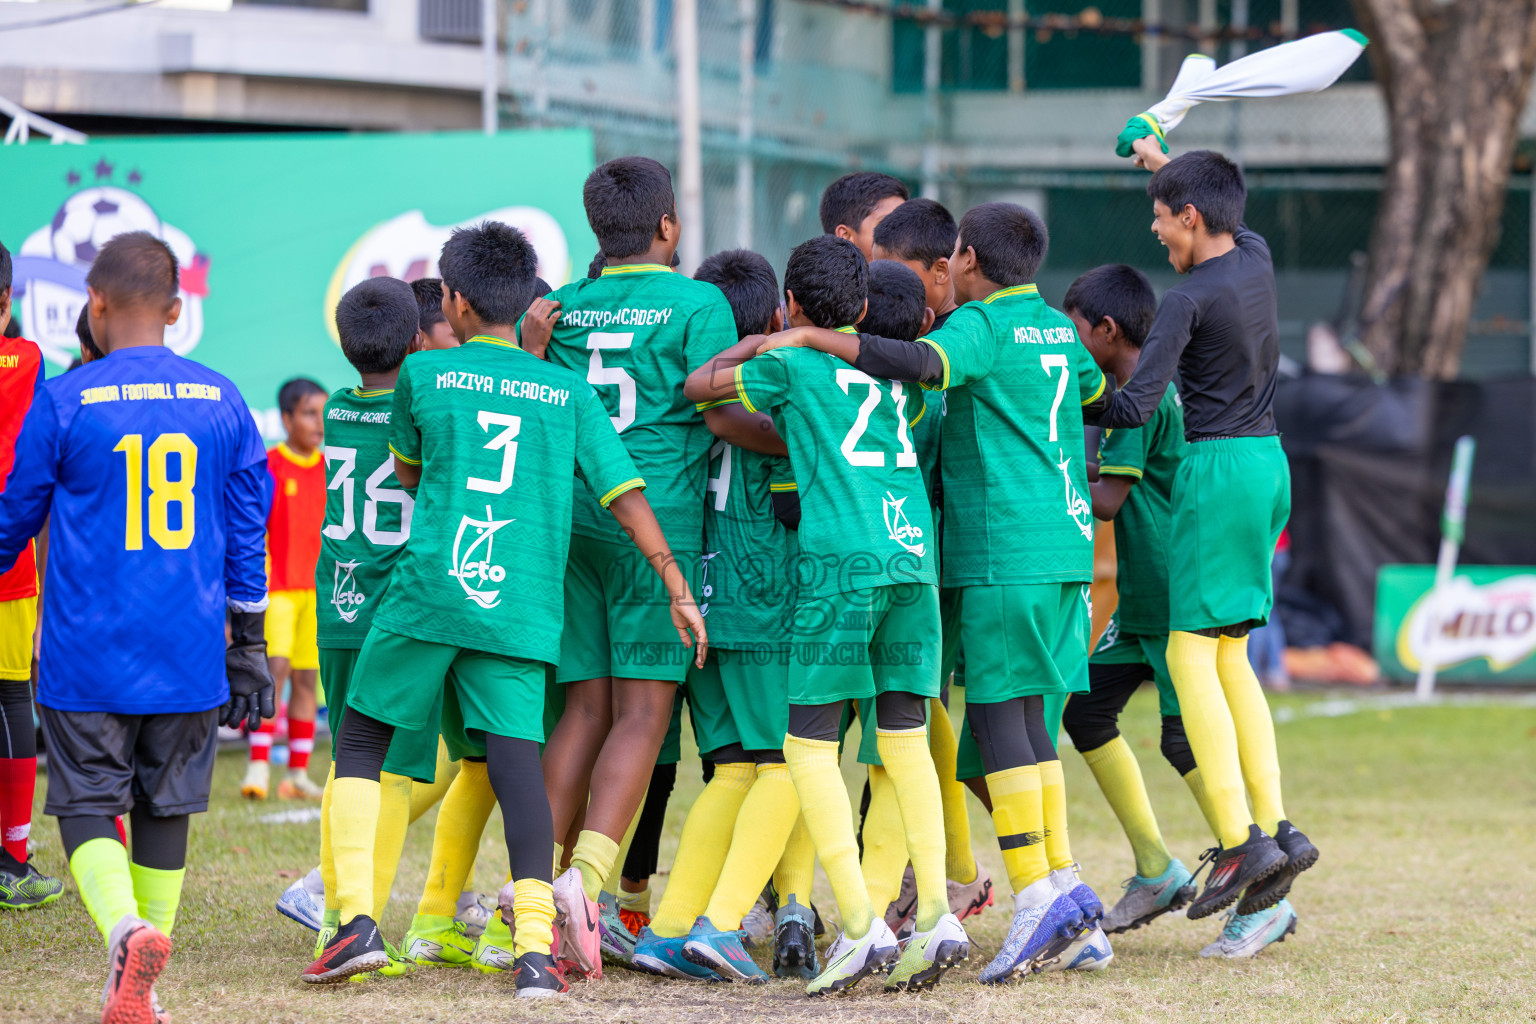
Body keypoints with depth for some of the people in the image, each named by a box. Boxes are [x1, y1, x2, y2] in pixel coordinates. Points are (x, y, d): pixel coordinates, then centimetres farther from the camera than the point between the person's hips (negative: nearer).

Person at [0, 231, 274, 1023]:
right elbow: (246, 532, 8)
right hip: (187, 658, 3)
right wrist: (248, 647, 16)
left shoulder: (64, 401, -6)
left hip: (88, 655, -3)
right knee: (165, 809, 13)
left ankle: (126, 930, -26)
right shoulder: (221, 402, 4)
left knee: (87, 808, 2)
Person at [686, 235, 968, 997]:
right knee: (905, 740, 10)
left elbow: (696, 386, 14)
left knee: (809, 743, 0)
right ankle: (935, 914, -2)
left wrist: (757, 343, 29)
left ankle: (861, 926, -11)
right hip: (915, 552, 5)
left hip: (842, 556, -5)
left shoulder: (791, 364, 6)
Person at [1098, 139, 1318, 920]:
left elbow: (1135, 406, -19)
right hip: (1269, 460, 8)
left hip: (1218, 468, -8)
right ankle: (1277, 824, 3)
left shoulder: (1189, 299, -14)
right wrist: (1166, 163, 44)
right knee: (1229, 656, 11)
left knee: (1192, 653, -7)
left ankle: (1240, 841, -16)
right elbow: (1232, 222, 34)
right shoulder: (1257, 261, 8)